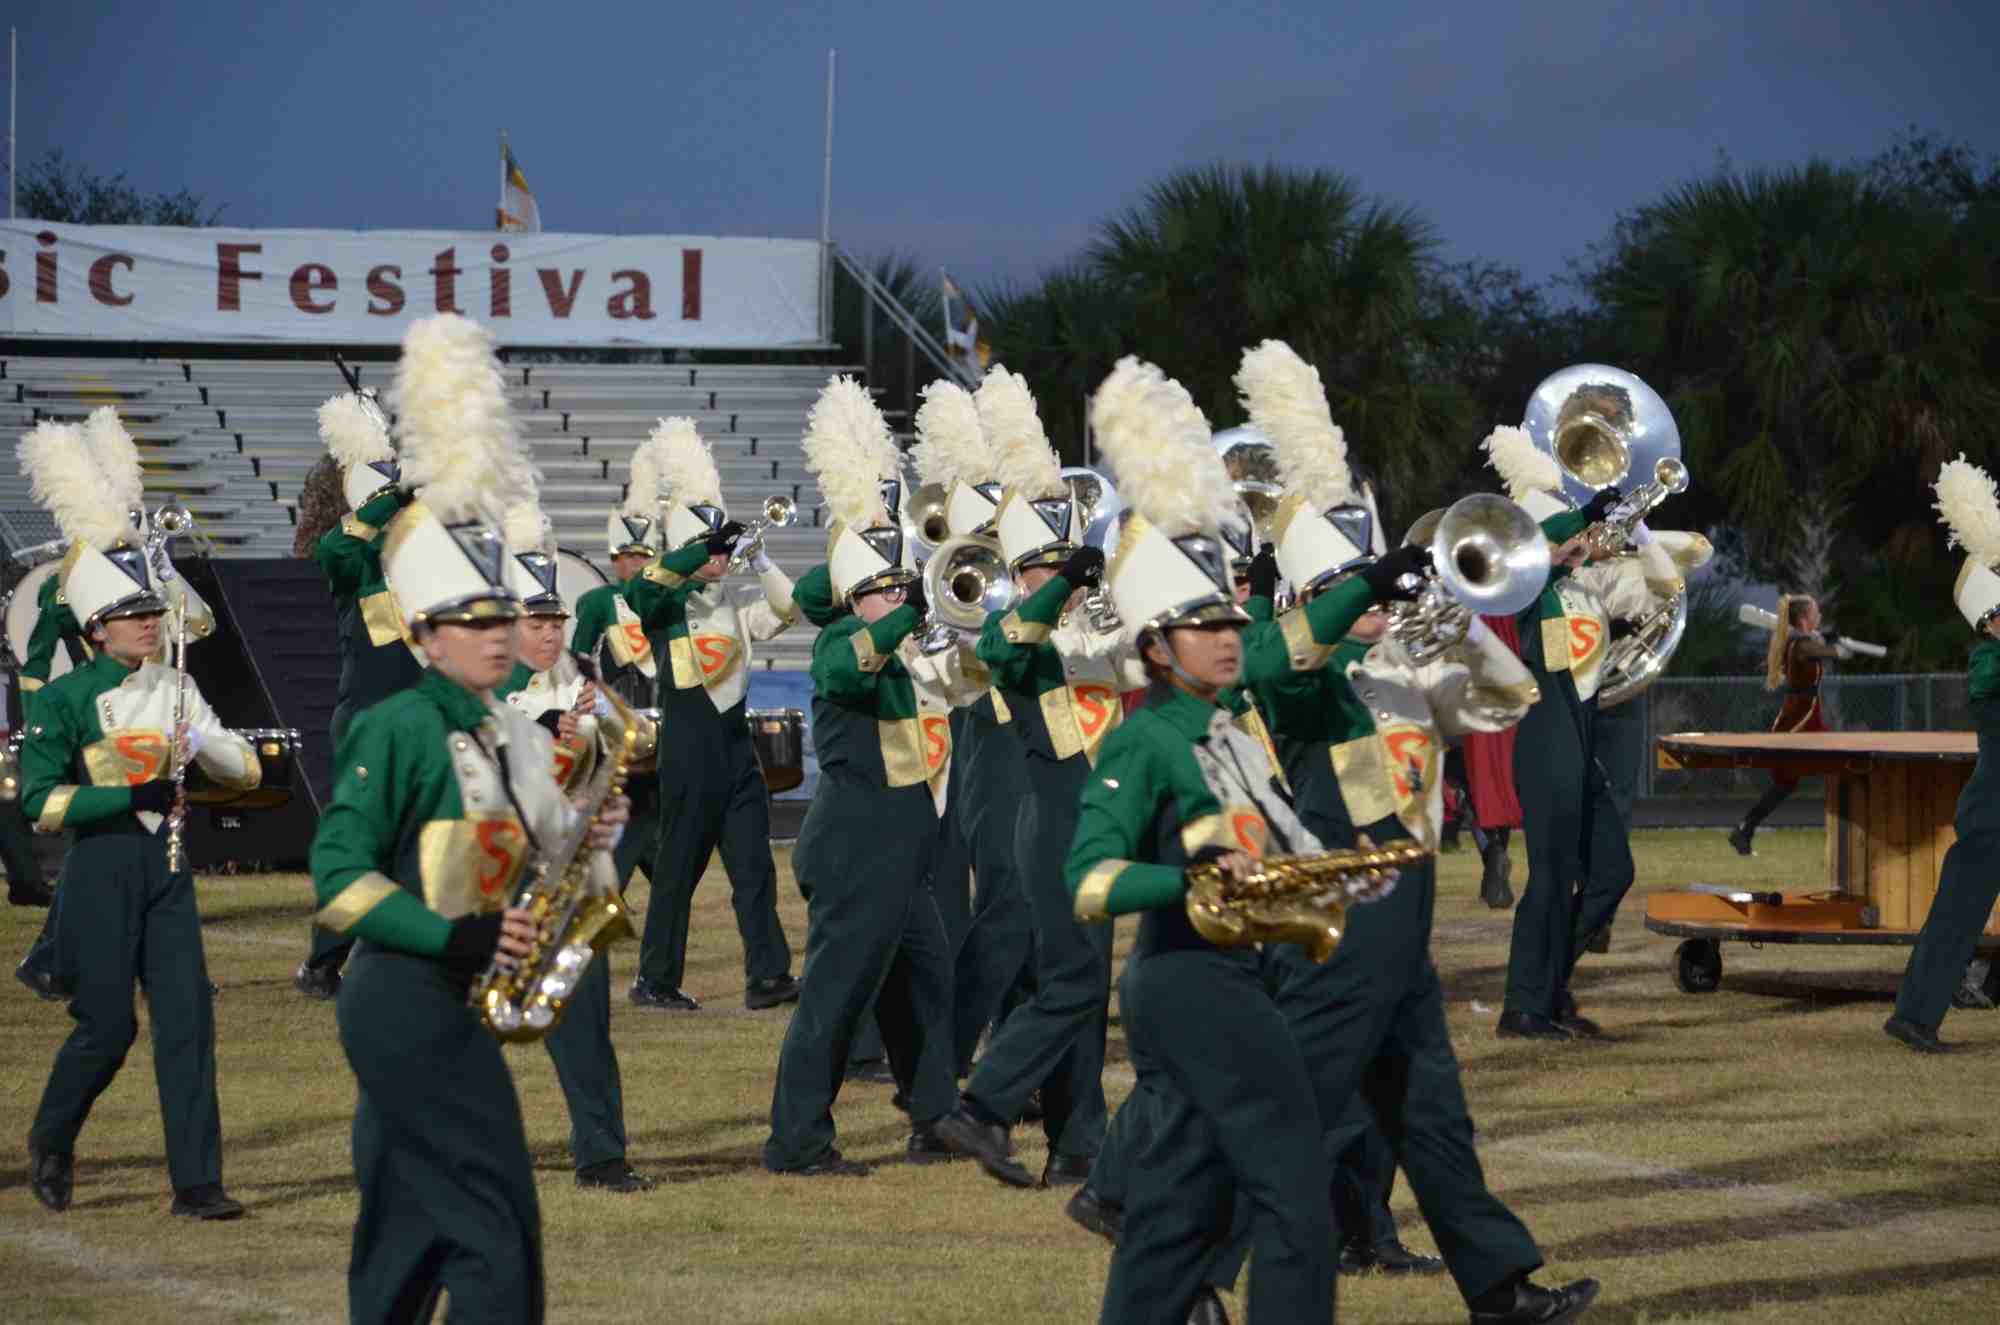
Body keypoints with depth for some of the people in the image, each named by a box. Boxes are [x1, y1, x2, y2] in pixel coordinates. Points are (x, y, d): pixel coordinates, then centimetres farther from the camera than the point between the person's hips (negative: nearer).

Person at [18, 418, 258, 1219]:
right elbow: (38, 803, -11)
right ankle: (50, 1144, 26)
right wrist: (131, 794, -19)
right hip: (102, 872, -4)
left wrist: (200, 742, -11)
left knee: (187, 1017, -5)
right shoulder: (64, 700, -5)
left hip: (166, 868, 4)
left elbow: (247, 771, 10)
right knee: (107, 1026, -1)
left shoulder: (175, 688, 10)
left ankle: (196, 1182, -5)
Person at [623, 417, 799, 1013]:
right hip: (689, 742, -6)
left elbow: (787, 607, 6)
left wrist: (758, 559, -5)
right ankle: (656, 981, 7)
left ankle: (768, 975, -3)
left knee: (753, 862, -1)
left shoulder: (735, 605, 14)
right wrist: (702, 555, -25)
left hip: (735, 739, 6)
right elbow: (639, 590, -25)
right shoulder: (666, 604, -4)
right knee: (680, 866, -1)